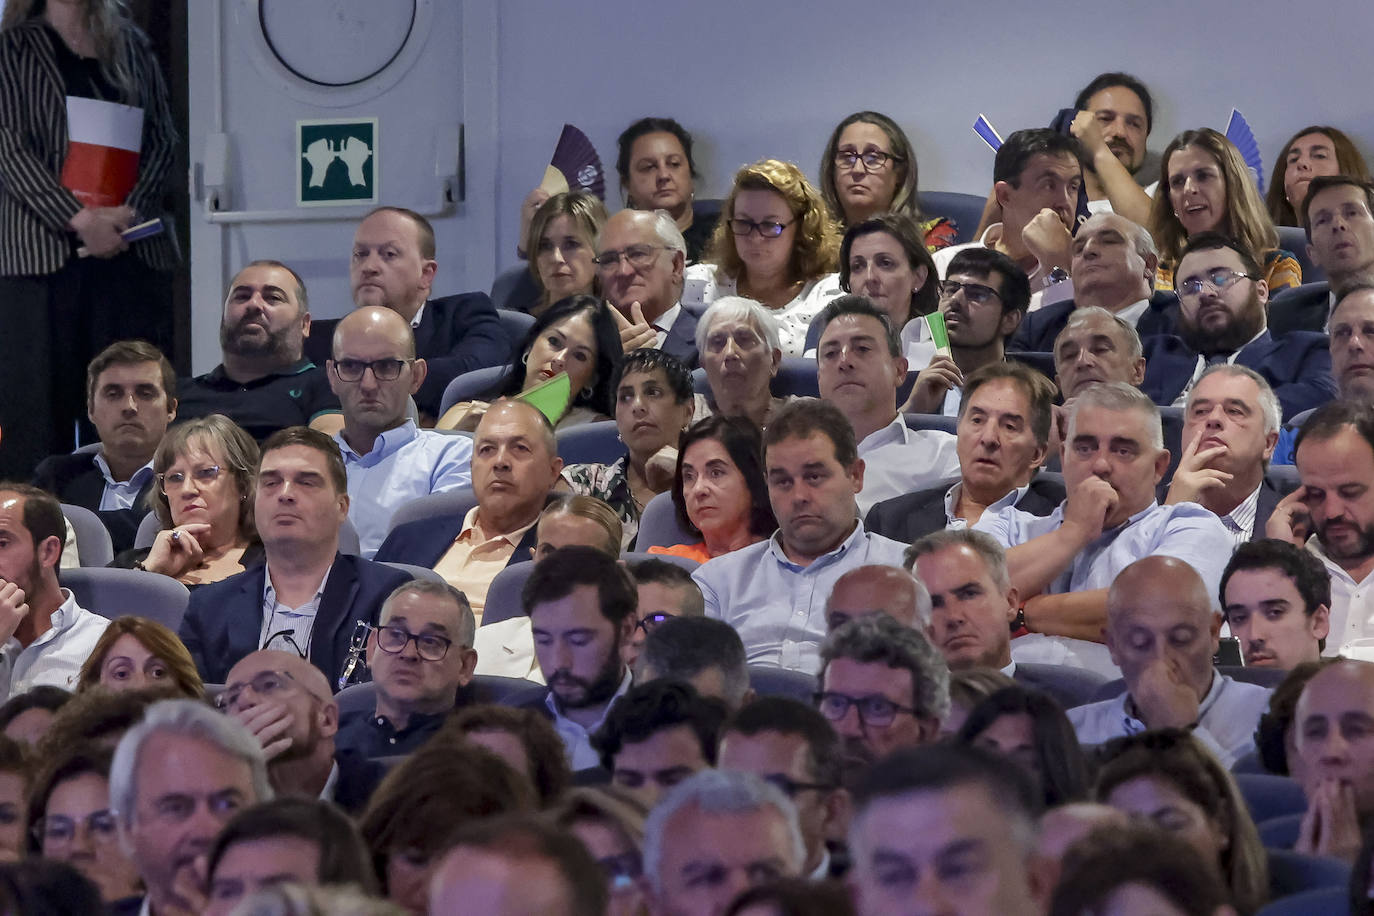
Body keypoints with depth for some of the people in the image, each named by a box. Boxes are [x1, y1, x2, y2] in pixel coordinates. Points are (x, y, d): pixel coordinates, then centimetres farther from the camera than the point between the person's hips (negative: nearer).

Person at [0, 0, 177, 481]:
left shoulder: (131, 44, 18)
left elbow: (163, 136, 11)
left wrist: (130, 212, -7)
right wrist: (78, 219, -14)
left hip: (131, 251, 3)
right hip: (40, 253, -3)